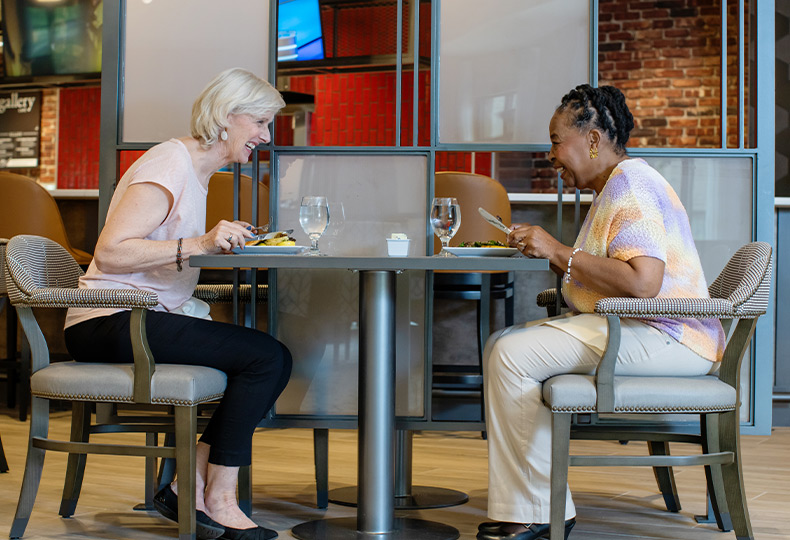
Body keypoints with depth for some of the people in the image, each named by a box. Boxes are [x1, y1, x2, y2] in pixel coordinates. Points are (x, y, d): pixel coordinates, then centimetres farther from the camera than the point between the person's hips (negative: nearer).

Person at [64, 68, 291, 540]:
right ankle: (219, 501, -10)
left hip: (147, 319, 10)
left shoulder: (198, 169, 18)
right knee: (265, 356, -20)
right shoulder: (169, 165, -14)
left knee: (276, 360, -4)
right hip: (110, 324, -10)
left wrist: (225, 241, 13)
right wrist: (199, 244, -27)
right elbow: (110, 254, -22)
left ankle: (190, 487, -4)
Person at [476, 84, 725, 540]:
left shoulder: (630, 184, -14)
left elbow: (642, 282, -27)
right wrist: (548, 251, 8)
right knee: (501, 346, 5)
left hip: (662, 338, -11)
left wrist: (561, 251, -19)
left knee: (514, 355, -21)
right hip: (626, 328, 11)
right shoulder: (615, 186, 21)